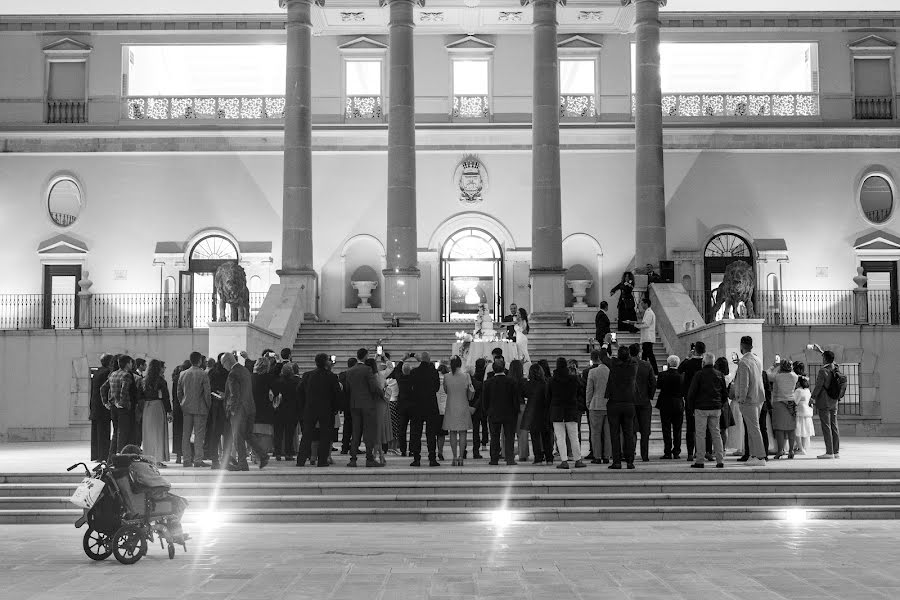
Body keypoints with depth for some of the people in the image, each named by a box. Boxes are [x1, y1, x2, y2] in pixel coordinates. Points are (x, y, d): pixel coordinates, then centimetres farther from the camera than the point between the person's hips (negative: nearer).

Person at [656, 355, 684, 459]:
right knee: (677, 430, 9)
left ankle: (668, 453, 1)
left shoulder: (663, 375, -10)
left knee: (666, 430, 3)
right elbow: (684, 392, -1)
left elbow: (658, 386, 5)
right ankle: (676, 453, 8)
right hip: (678, 406, 1)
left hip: (665, 405, -1)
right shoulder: (681, 376, -6)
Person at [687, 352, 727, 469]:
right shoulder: (719, 375, 6)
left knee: (700, 435, 0)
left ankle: (699, 461, -1)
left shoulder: (699, 375, -8)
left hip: (701, 408, -4)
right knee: (716, 434, 9)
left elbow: (691, 393, -8)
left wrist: (693, 406, 5)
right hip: (716, 409, 4)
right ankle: (720, 460, 6)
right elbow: (725, 393, 11)